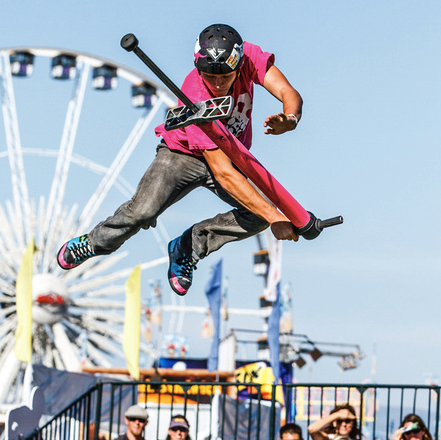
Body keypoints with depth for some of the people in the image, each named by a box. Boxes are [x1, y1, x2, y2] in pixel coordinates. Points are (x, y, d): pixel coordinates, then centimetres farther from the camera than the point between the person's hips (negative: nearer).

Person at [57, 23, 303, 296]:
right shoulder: (196, 101, -38)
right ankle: (96, 243, 7)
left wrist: (288, 121, -52)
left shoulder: (250, 58, -26)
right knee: (142, 212, -26)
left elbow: (290, 95, -26)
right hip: (184, 154, -5)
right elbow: (223, 174, -41)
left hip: (232, 155, 5)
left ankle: (187, 249, 1)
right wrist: (274, 216, -47)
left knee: (259, 217, -20)